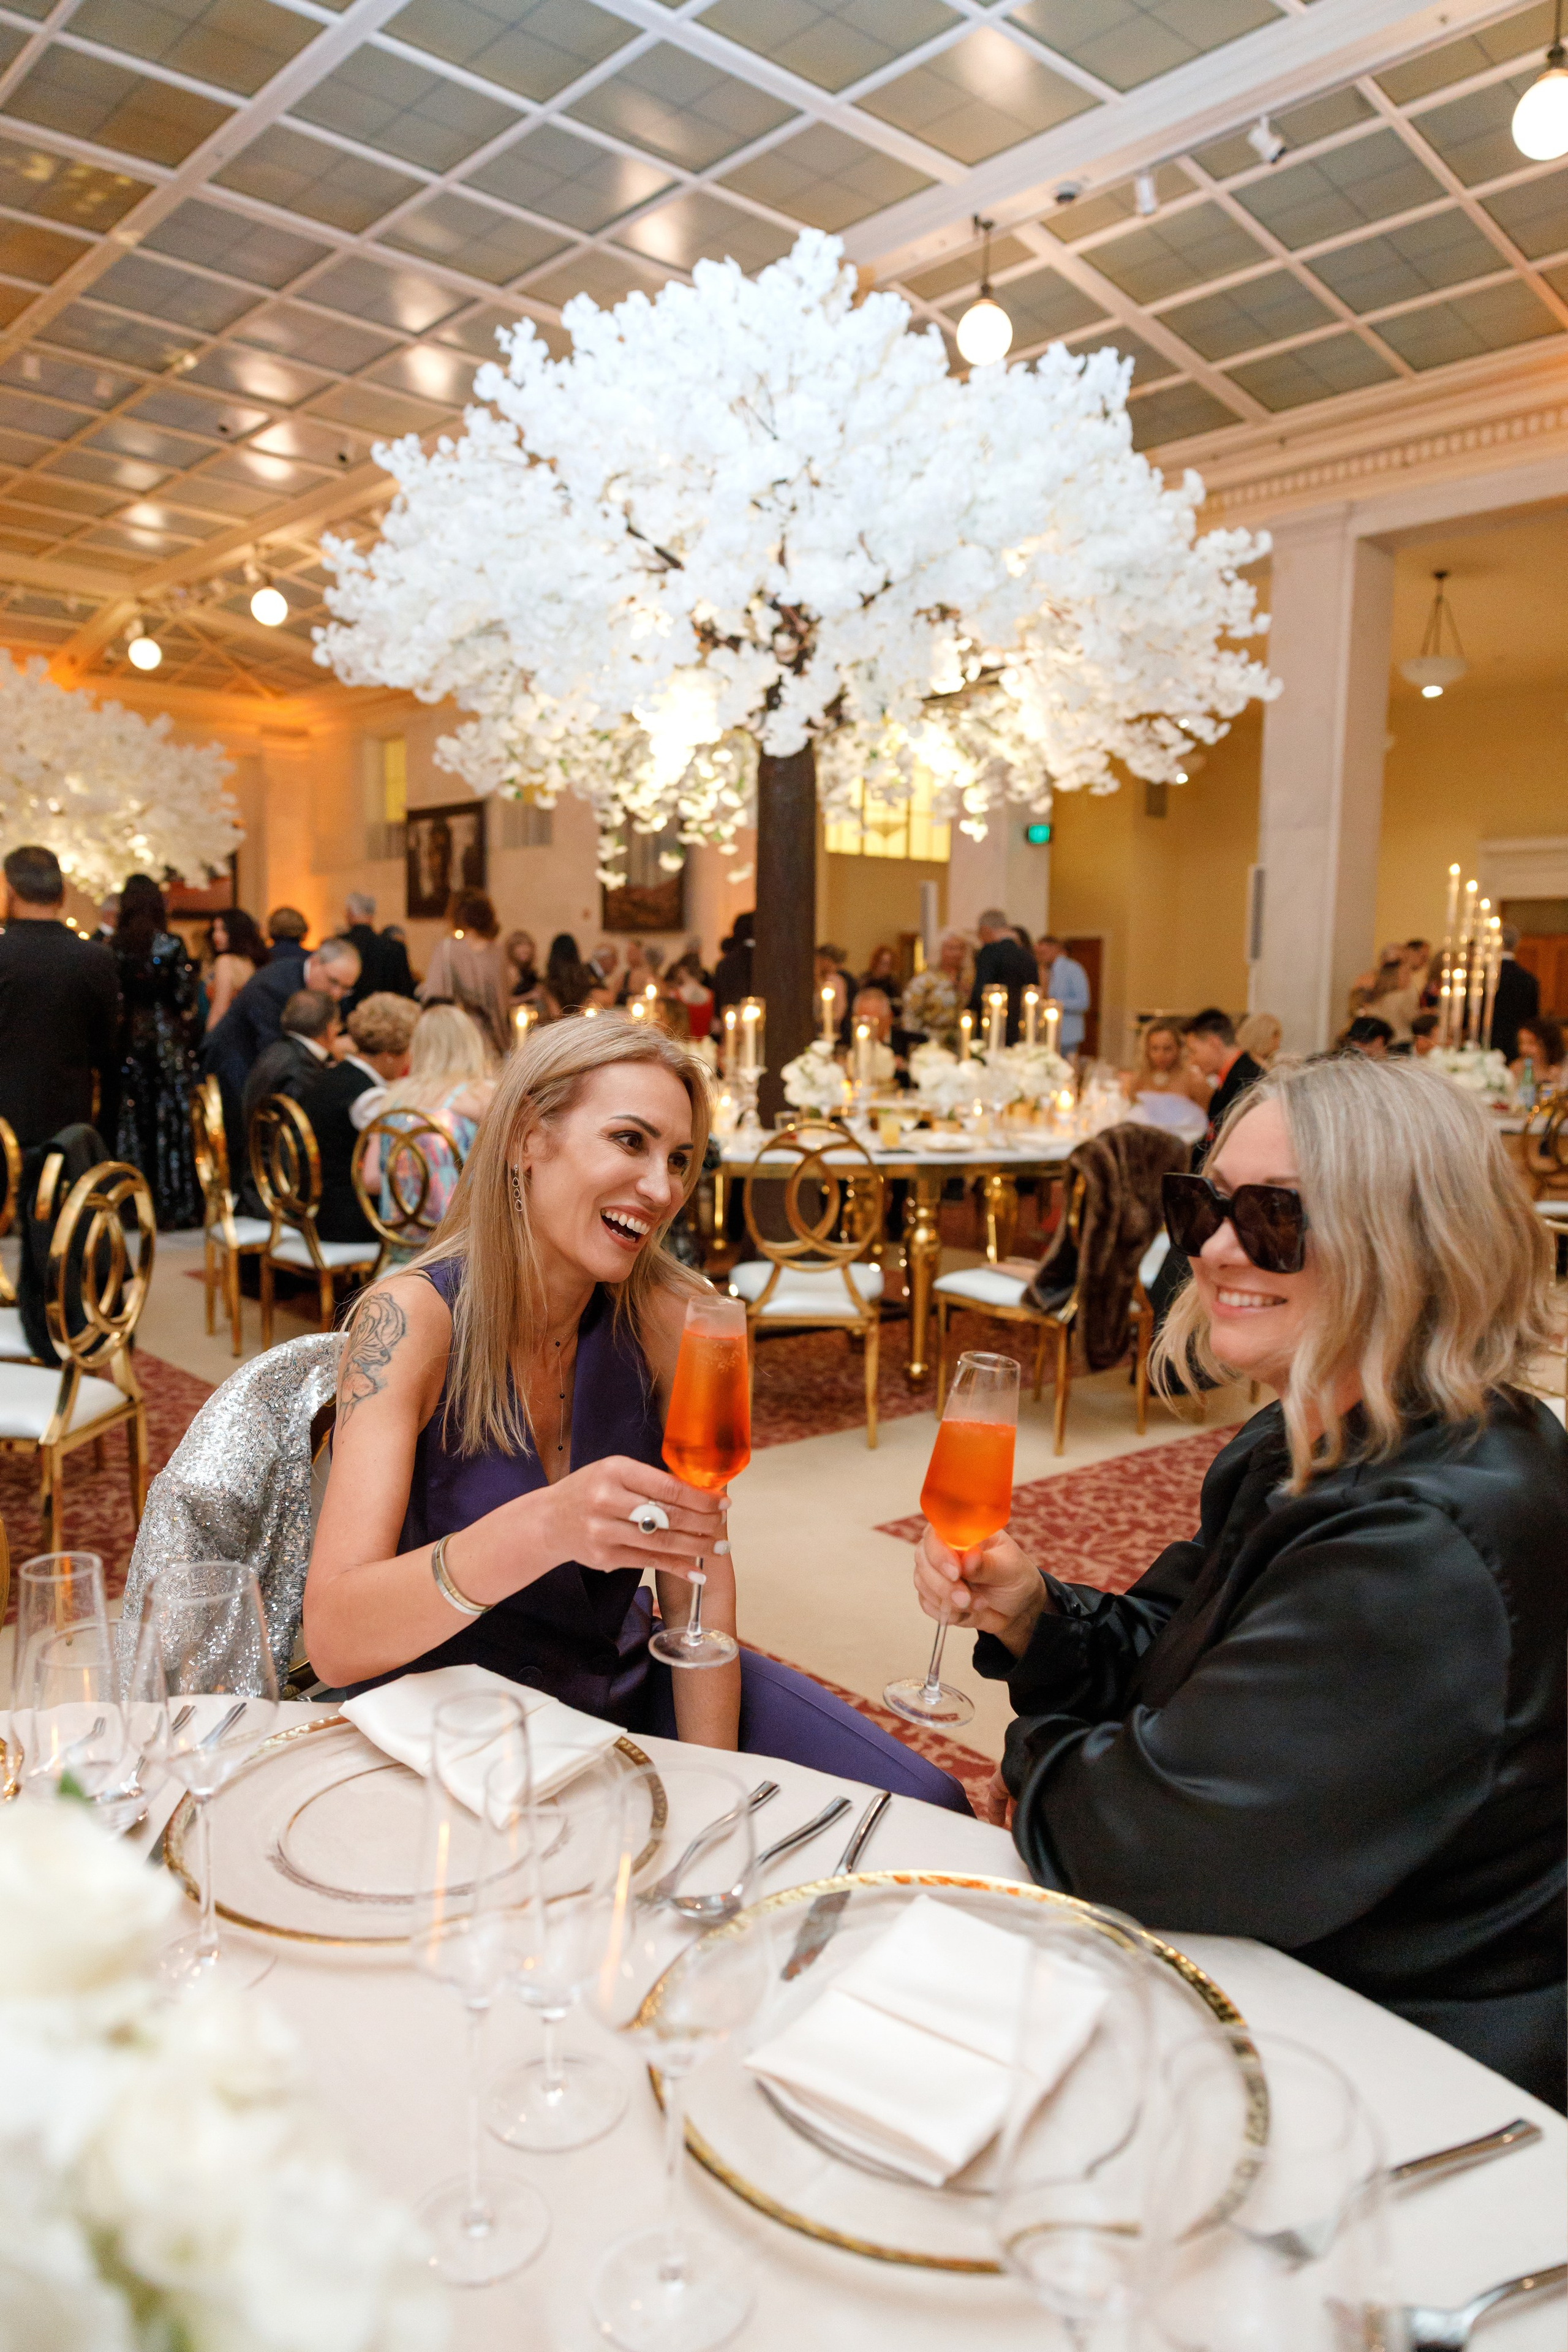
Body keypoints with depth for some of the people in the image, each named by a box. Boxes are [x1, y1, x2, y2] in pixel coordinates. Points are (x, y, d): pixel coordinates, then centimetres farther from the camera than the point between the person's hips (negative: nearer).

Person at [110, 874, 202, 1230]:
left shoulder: (114, 946, 0)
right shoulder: (171, 944, -8)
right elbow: (185, 997, -8)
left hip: (129, 1038, 3)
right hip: (168, 1038, -3)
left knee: (132, 1118, 9)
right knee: (171, 1120, 1)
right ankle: (174, 1208, 2)